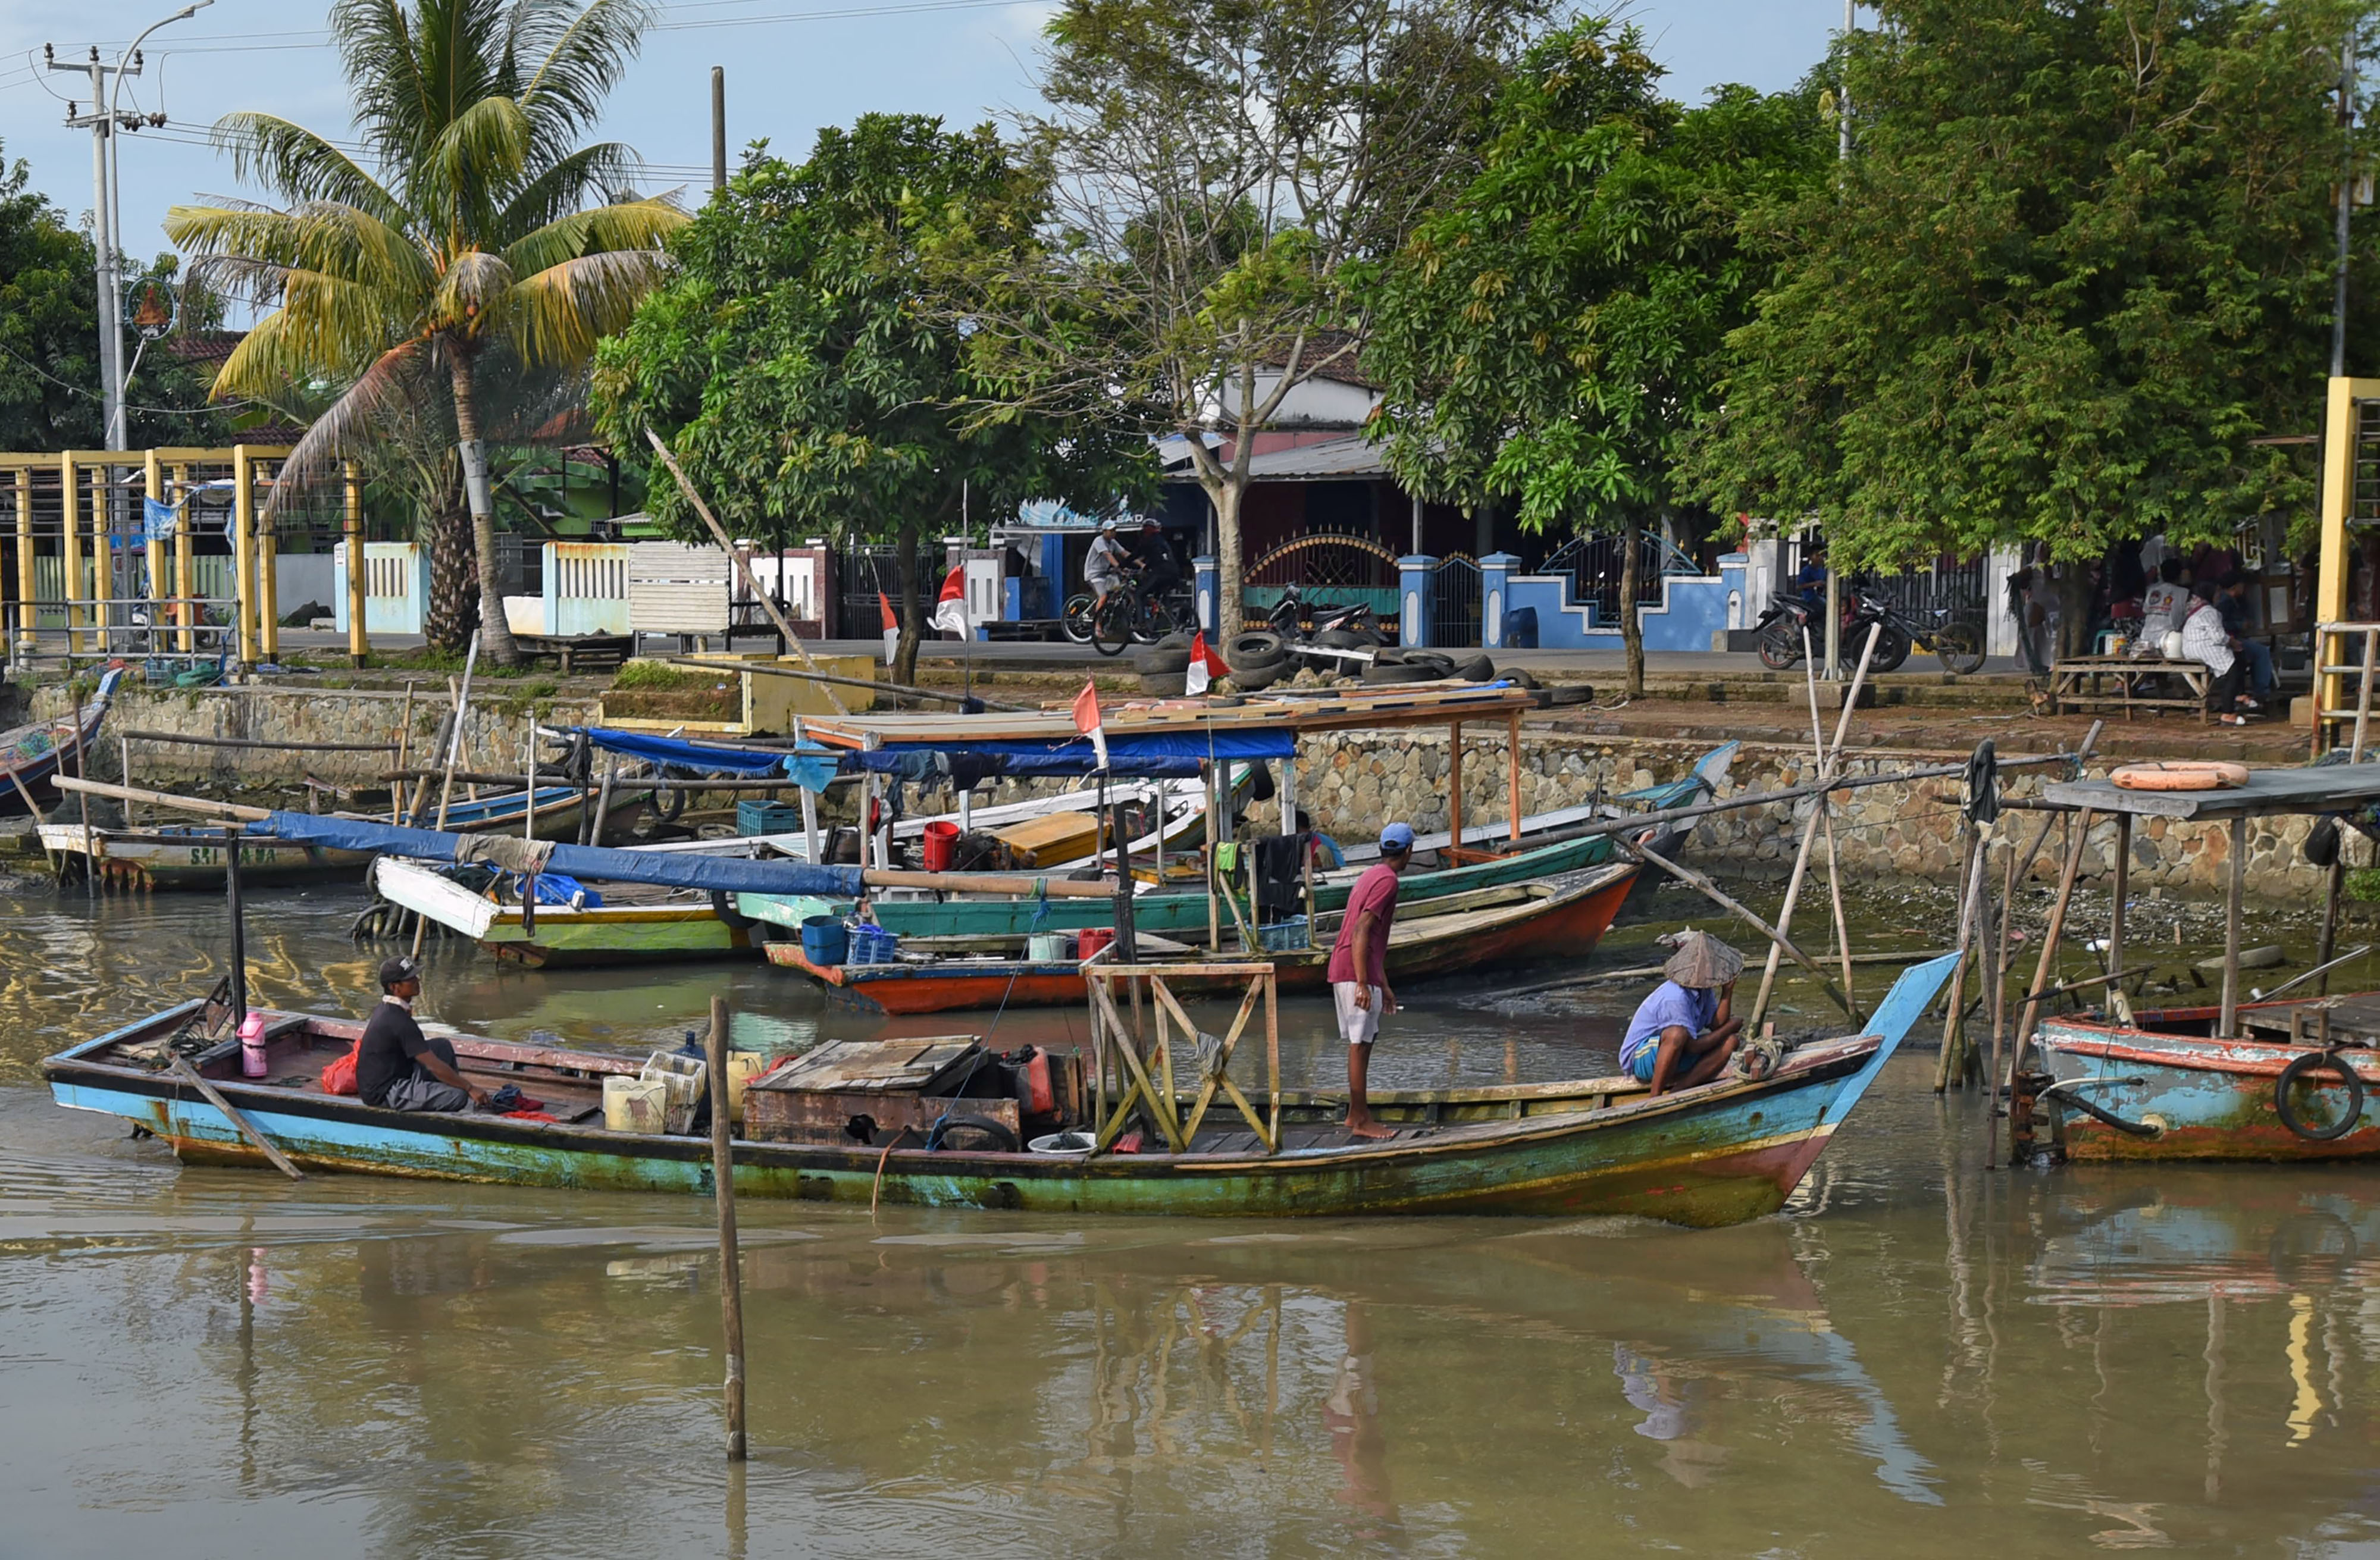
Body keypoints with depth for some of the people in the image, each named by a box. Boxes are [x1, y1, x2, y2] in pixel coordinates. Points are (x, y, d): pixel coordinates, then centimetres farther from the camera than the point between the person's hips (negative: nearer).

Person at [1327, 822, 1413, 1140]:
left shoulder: (1372, 875, 20)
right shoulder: (1387, 881, -12)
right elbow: (1362, 931, -22)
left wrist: (1384, 986, 29)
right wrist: (1363, 984, -25)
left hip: (1343, 970, 10)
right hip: (1357, 973, -10)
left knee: (1360, 1045, 14)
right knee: (1360, 1045, -6)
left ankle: (1356, 1114, 20)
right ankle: (1361, 1121, -3)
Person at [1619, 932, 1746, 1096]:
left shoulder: (1703, 989, 1)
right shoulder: (1675, 998, -28)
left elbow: (1716, 1025, -3)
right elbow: (1693, 1047, -24)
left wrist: (1727, 992, -13)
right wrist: (1730, 1027, -13)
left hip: (1679, 1058, 9)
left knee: (1729, 1042, -7)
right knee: (1677, 1034, -39)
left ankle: (1677, 1091, -18)